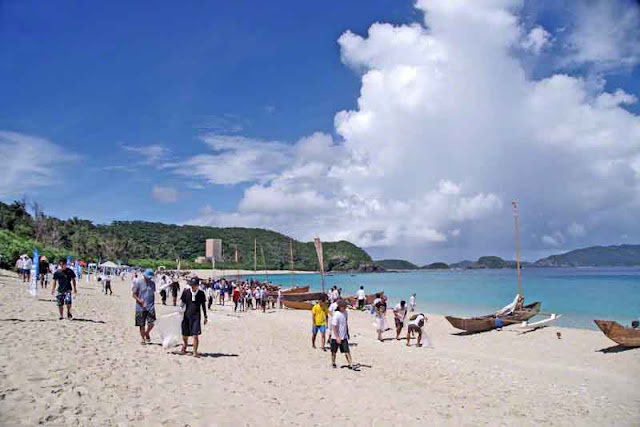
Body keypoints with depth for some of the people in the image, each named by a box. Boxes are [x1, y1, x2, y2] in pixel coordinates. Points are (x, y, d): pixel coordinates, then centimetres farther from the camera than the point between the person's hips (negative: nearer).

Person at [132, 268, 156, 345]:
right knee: (141, 325, 5)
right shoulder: (138, 282, -6)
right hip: (141, 307, -2)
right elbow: (134, 294, -3)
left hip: (150, 307, 2)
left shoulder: (152, 283, 7)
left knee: (151, 323, -7)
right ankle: (143, 339, 21)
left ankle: (147, 333, 22)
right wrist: (139, 300, -19)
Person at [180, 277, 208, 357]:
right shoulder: (186, 291, 1)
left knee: (195, 335, -10)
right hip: (186, 315, 2)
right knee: (185, 335, 13)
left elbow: (204, 305, 9)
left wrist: (205, 317, 12)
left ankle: (195, 352, 3)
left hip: (196, 316, -2)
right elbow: (182, 302, 8)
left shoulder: (201, 293, 0)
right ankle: (184, 348, 42)